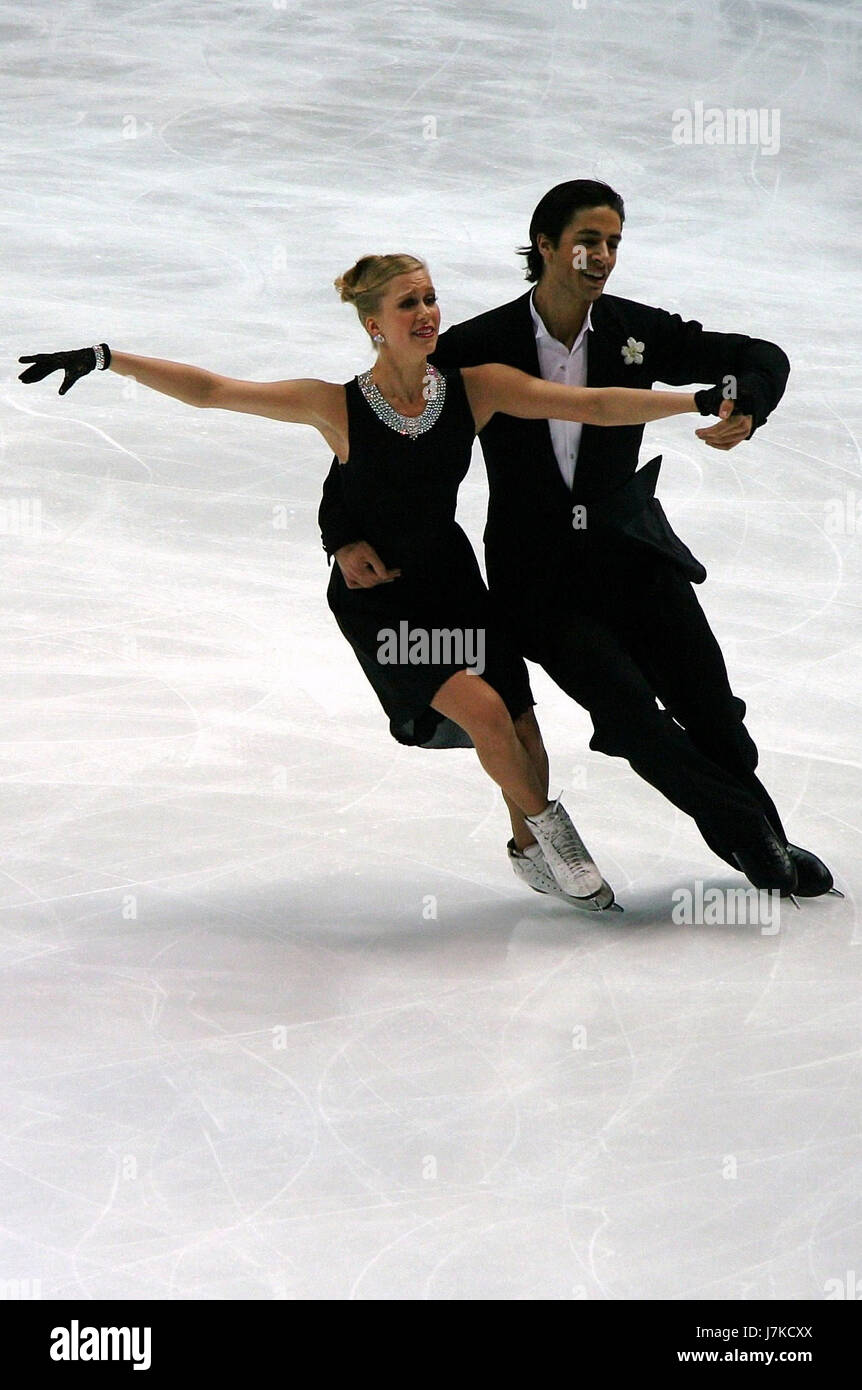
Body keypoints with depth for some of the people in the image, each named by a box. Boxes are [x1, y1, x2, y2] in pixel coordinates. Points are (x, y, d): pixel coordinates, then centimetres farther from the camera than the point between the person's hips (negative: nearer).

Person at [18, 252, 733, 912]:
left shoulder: (475, 388, -13)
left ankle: (530, 851, 30)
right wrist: (105, 358, -23)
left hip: (452, 583, 3)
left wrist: (700, 401, -17)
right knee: (482, 709, -20)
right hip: (376, 600, -3)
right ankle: (549, 829, 6)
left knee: (521, 733, 1)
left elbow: (595, 405, -12)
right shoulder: (339, 408, -19)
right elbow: (209, 390, -18)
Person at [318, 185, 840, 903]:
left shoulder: (638, 332, -2)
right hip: (539, 572, -3)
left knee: (708, 705, -3)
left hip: (634, 553, 3)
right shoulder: (481, 346, -8)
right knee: (626, 706, -17)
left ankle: (762, 844, 23)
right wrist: (345, 535, -15)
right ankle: (757, 839, 0)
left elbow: (763, 358, 3)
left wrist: (744, 407, -21)